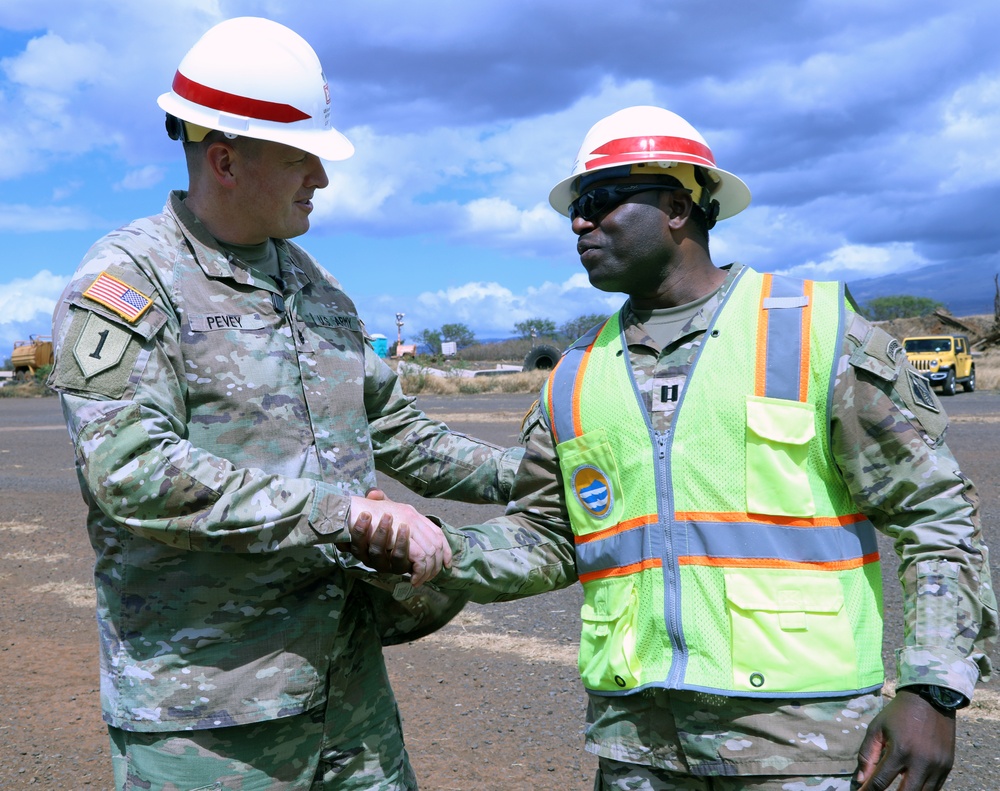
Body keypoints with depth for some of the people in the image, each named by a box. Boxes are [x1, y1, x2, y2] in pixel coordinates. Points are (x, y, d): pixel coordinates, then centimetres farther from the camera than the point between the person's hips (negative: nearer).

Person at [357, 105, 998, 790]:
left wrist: (933, 689, -11)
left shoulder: (817, 330, -4)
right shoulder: (576, 376, 9)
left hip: (801, 730, -3)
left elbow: (937, 511, -3)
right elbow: (546, 537, 12)